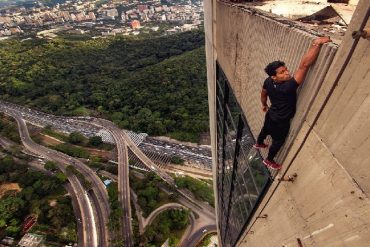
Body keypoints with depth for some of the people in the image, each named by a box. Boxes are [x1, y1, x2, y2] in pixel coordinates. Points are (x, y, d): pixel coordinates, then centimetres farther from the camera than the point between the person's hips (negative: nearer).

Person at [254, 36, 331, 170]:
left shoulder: (268, 82, -18)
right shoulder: (288, 87, -40)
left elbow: (263, 94, 3)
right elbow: (304, 65, -48)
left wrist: (264, 105, 22)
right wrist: (316, 43, -43)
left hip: (270, 114, 7)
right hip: (281, 122, -6)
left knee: (265, 130, 33)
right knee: (278, 141, 18)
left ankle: (258, 144, 62)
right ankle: (269, 160, 40)